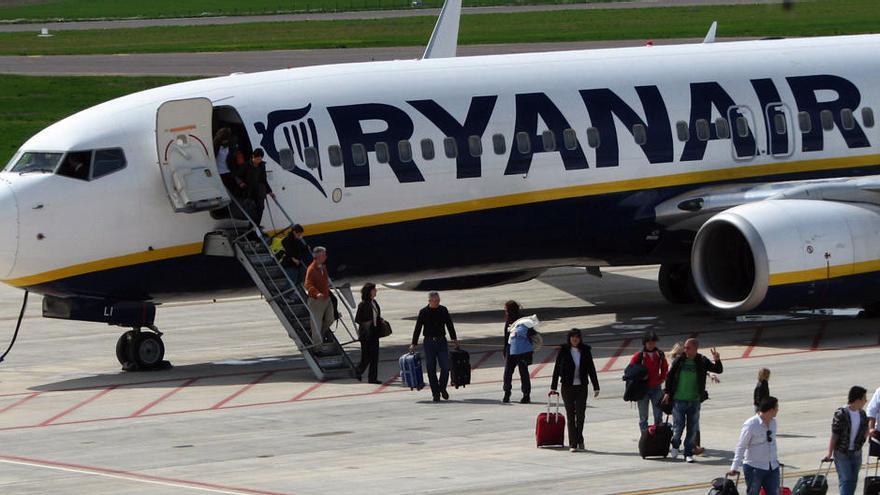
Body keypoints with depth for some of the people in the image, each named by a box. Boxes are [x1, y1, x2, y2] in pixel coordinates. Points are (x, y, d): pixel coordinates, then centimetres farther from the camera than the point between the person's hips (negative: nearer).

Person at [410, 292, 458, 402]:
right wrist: (414, 344, -2)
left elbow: (450, 325, 15)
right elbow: (418, 329, 1)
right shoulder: (423, 312, -2)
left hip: (442, 342, 1)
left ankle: (442, 388, 17)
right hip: (429, 342, -1)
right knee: (431, 369, 0)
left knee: (445, 367, -6)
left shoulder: (443, 310, 4)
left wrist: (454, 339, 17)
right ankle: (436, 394, 6)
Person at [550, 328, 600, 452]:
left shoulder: (585, 351, 3)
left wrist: (596, 387, 4)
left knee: (580, 414, -1)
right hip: (568, 387, -1)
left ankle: (579, 441, 18)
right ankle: (573, 443, 2)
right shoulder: (563, 351, -1)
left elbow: (591, 369, 6)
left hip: (582, 386, 1)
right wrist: (553, 387, 0)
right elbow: (557, 369, 2)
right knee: (571, 415, 0)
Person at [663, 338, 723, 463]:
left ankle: (688, 453, 14)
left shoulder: (702, 362, -1)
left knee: (692, 429, 4)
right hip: (679, 400, -1)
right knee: (678, 426, 1)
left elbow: (719, 370, -1)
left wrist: (717, 361, -21)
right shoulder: (679, 361, -1)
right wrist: (667, 392, 0)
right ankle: (675, 446, 28)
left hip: (694, 401, 1)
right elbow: (670, 376, 6)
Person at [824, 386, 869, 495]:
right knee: (845, 480, -9)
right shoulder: (841, 415, -17)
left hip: (856, 453, 6)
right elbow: (834, 436, -14)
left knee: (853, 480, 10)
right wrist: (830, 454, -13)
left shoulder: (862, 414, 1)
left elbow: (865, 431, 19)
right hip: (842, 452, -6)